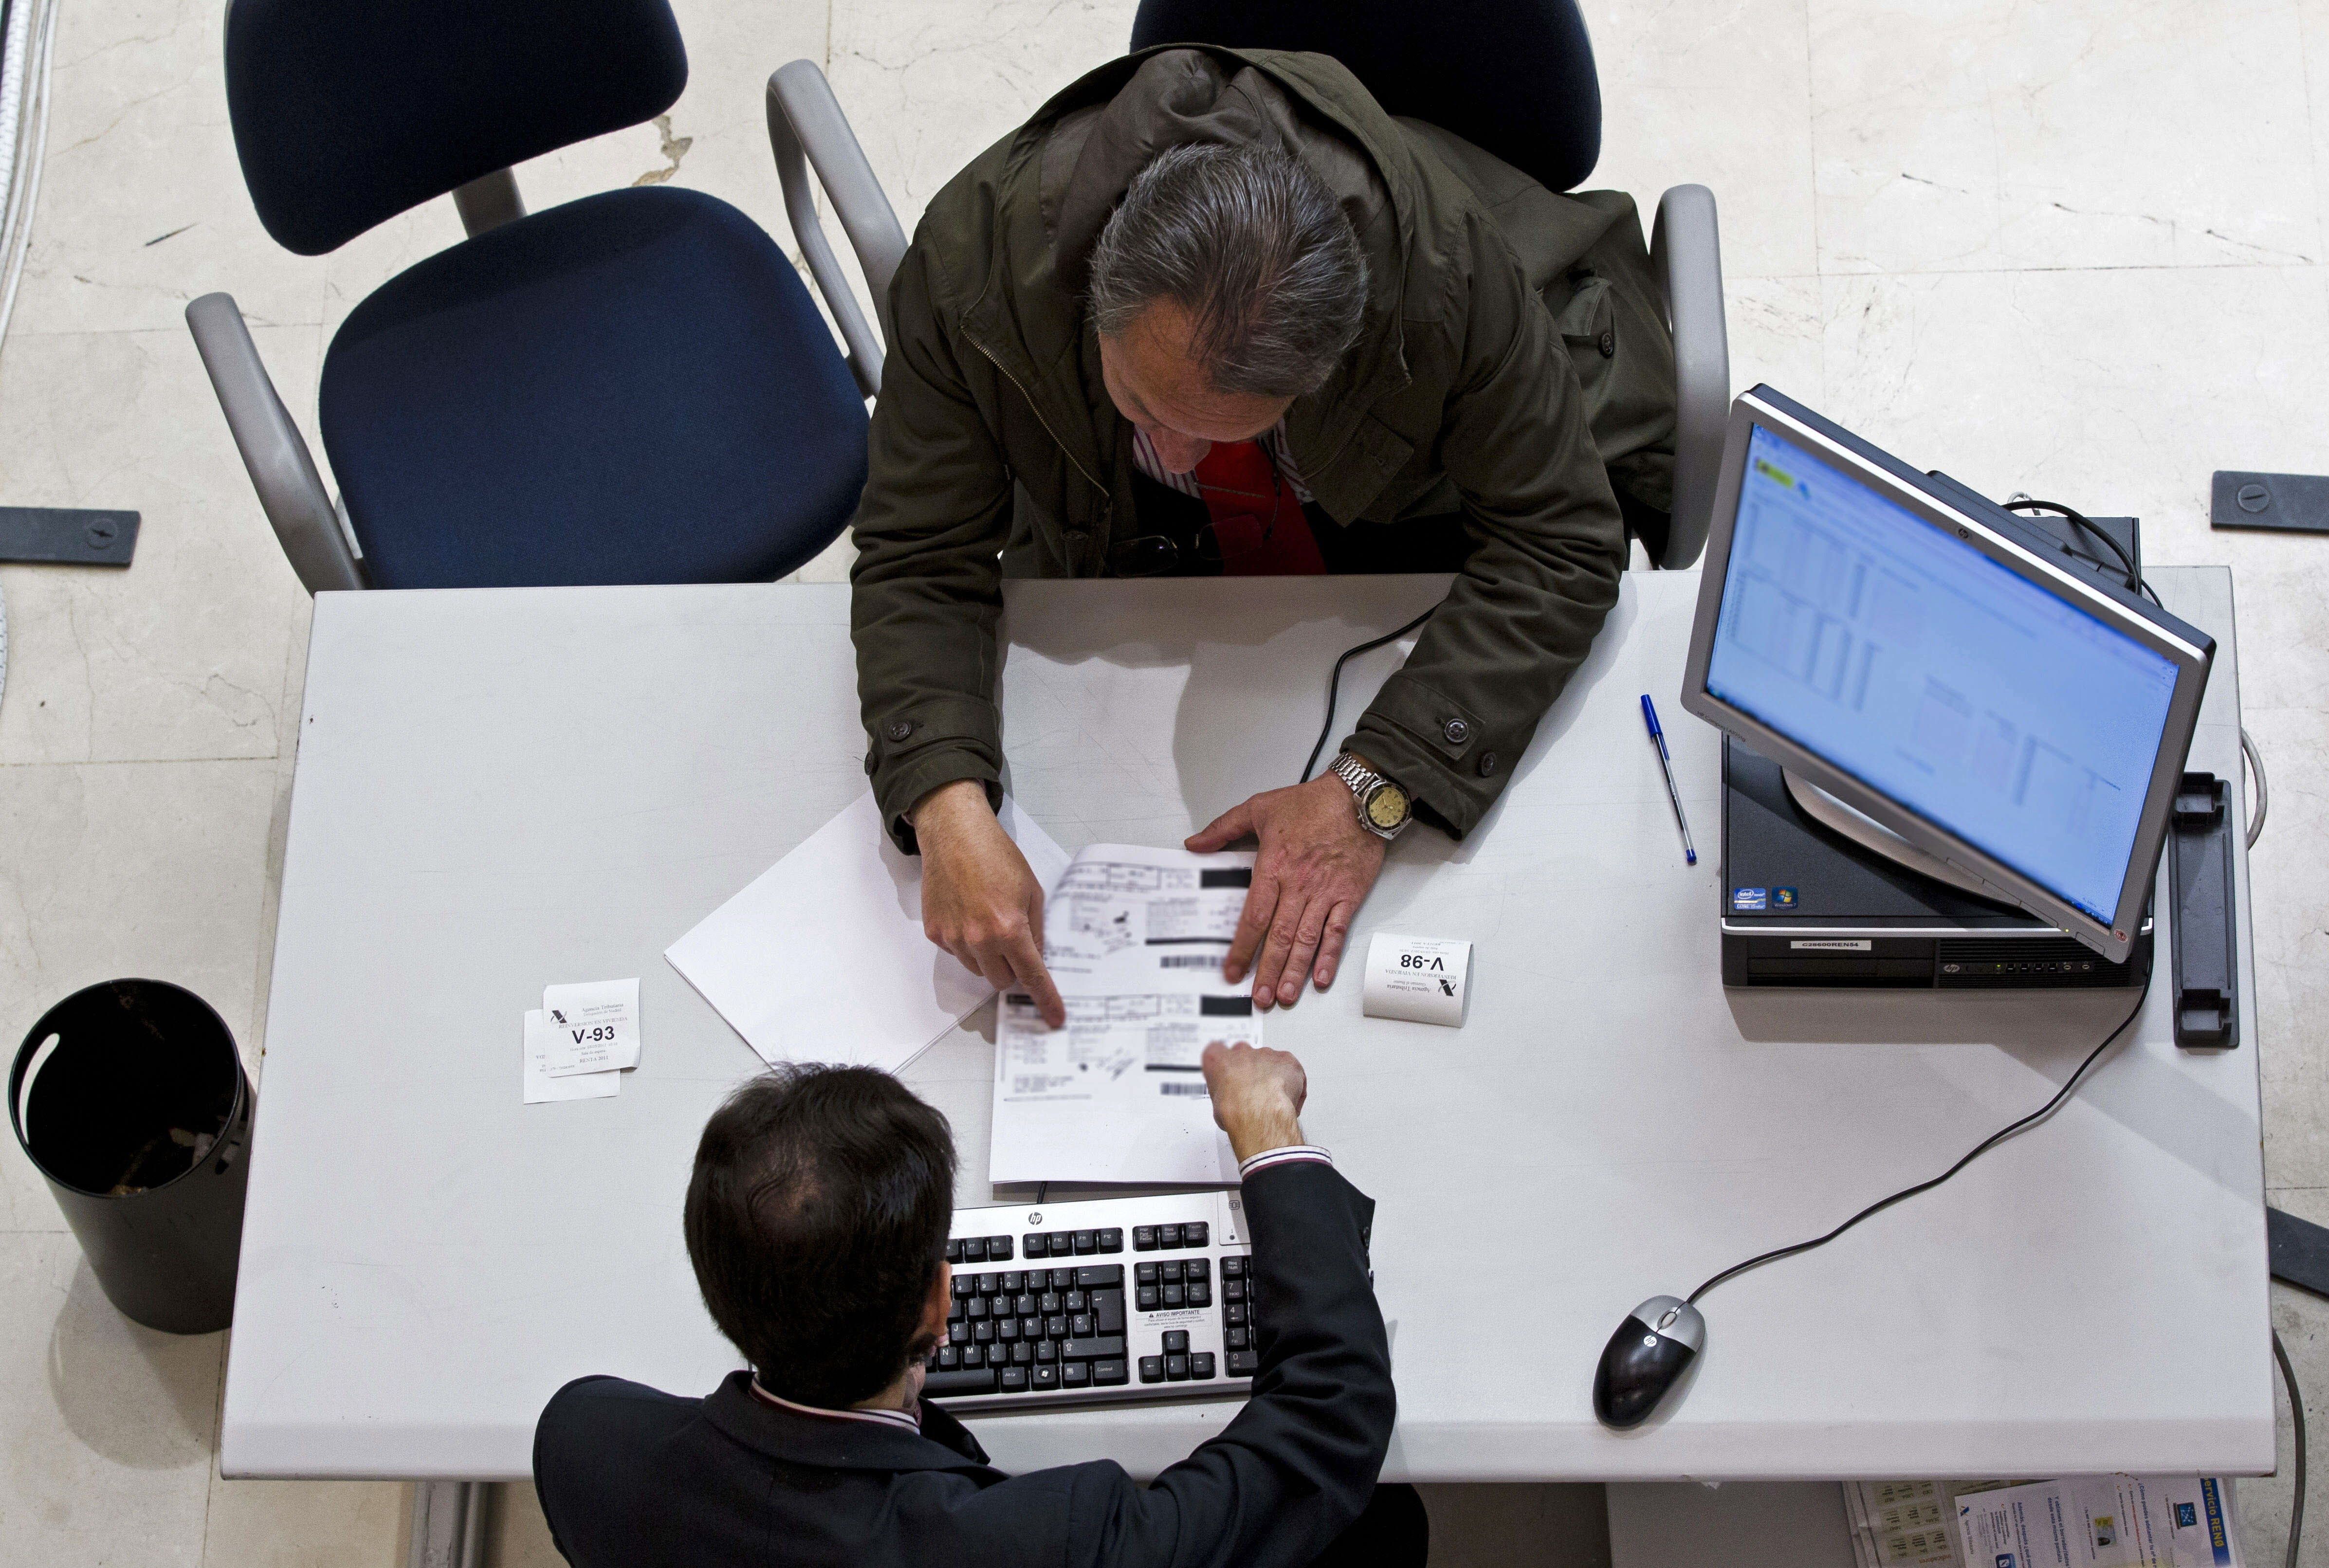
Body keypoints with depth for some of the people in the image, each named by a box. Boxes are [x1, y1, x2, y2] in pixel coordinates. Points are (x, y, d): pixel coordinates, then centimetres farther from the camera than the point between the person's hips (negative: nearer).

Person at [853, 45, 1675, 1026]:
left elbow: (1556, 541, -28)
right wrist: (950, 812, -41)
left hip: (1409, 510, -1)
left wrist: (1370, 793, -37)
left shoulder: (1441, 260, -40)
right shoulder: (975, 257, -36)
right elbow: (921, 561, -23)